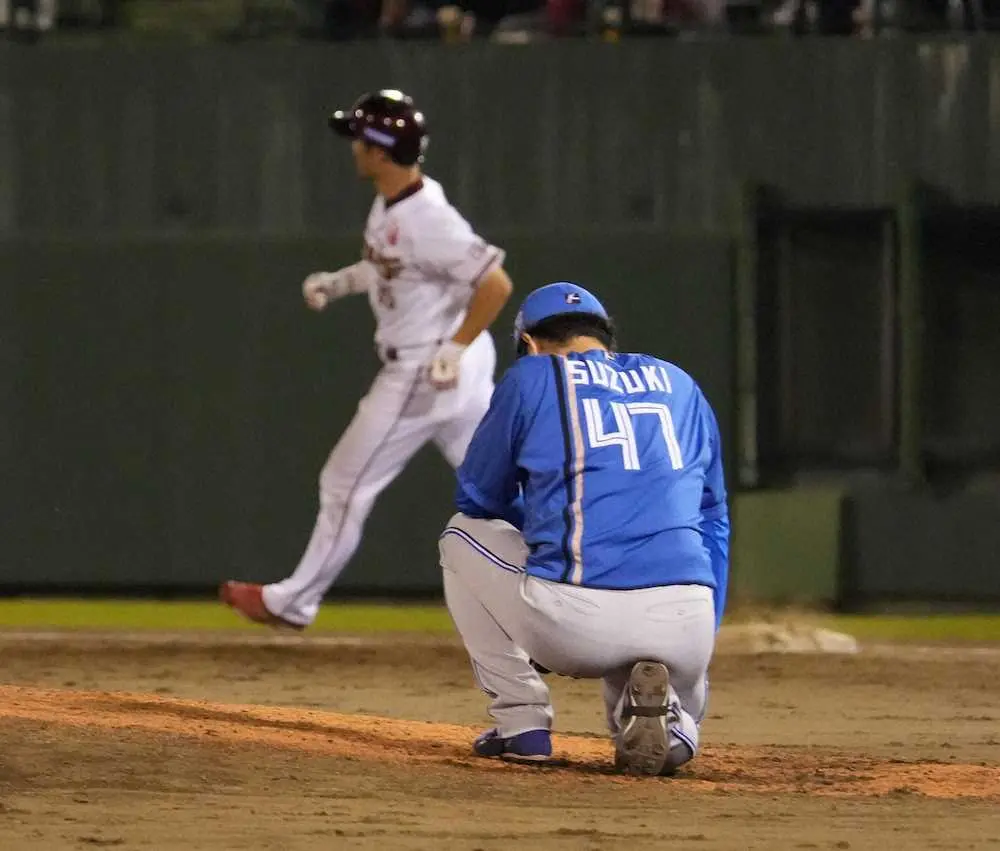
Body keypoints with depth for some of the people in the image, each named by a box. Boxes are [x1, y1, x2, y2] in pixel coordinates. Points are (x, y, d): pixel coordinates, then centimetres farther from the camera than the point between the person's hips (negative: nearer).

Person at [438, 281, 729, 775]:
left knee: (463, 538, 28)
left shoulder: (530, 378, 13)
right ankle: (673, 726, -2)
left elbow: (477, 498, 24)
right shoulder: (678, 384, 25)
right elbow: (714, 522, 24)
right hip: (686, 633, 3)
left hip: (573, 623, -3)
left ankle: (521, 722, 17)